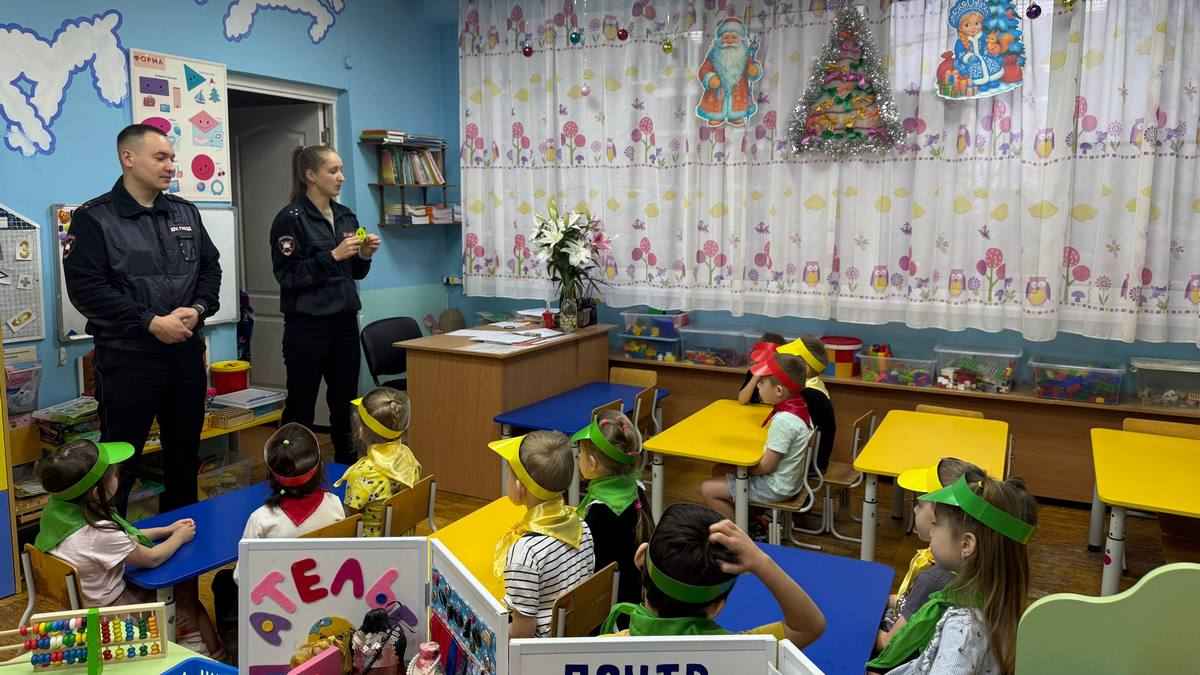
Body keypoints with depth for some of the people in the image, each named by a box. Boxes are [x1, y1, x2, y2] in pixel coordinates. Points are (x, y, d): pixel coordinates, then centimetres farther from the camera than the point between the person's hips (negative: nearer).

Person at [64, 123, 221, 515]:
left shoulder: (185, 213, 10)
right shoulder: (94, 218, -7)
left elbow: (210, 267, 13)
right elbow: (86, 288, -15)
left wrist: (198, 309, -6)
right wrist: (150, 322, -20)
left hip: (186, 351, 6)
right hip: (127, 357, -5)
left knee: (185, 451, 17)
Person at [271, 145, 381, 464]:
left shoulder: (346, 216, 10)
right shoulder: (290, 218, -9)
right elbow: (287, 275, -16)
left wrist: (364, 255, -2)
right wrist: (332, 256, -21)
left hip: (344, 321, 6)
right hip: (307, 325, -6)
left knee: (345, 403, 13)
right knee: (301, 407, 3)